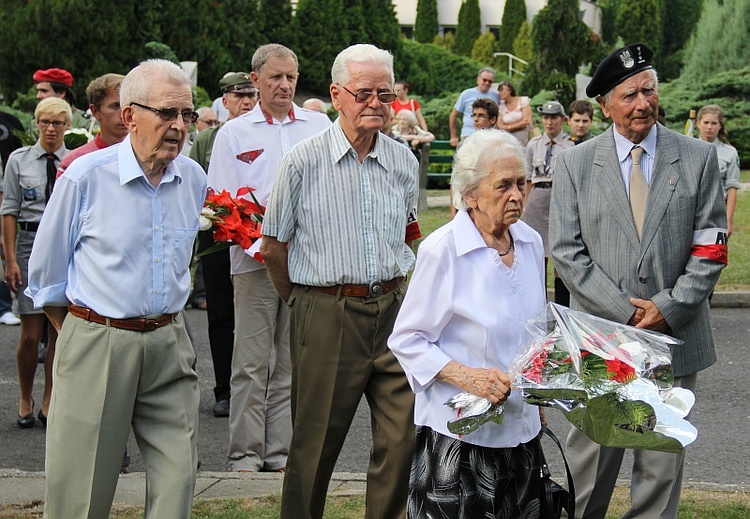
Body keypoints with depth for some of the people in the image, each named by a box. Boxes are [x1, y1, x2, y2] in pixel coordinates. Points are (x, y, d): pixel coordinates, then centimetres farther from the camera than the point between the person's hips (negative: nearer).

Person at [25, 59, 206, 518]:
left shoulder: (194, 179, 5)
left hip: (168, 344, 4)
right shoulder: (85, 177, -8)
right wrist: (79, 332, 8)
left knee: (178, 477, 1)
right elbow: (45, 273, 3)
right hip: (96, 342, -4)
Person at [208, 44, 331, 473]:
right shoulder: (233, 133, 7)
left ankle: (282, 450, 14)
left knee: (293, 362, 6)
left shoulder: (319, 125, 10)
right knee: (251, 363, 0)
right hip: (255, 262, -2)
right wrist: (257, 245, -12)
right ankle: (246, 453, 8)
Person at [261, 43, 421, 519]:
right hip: (327, 315, -3)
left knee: (405, 435, 1)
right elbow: (274, 245, 3)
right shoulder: (304, 162, -5)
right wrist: (301, 301, 9)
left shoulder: (404, 162, 7)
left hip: (392, 310, 4)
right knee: (316, 441, 6)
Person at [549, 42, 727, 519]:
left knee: (663, 463, 7)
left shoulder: (699, 158, 3)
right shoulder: (575, 163, 2)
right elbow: (567, 250, -3)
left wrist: (668, 308, -11)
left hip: (675, 337, 1)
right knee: (591, 458, 6)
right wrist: (624, 313, -10)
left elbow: (711, 248, 1)